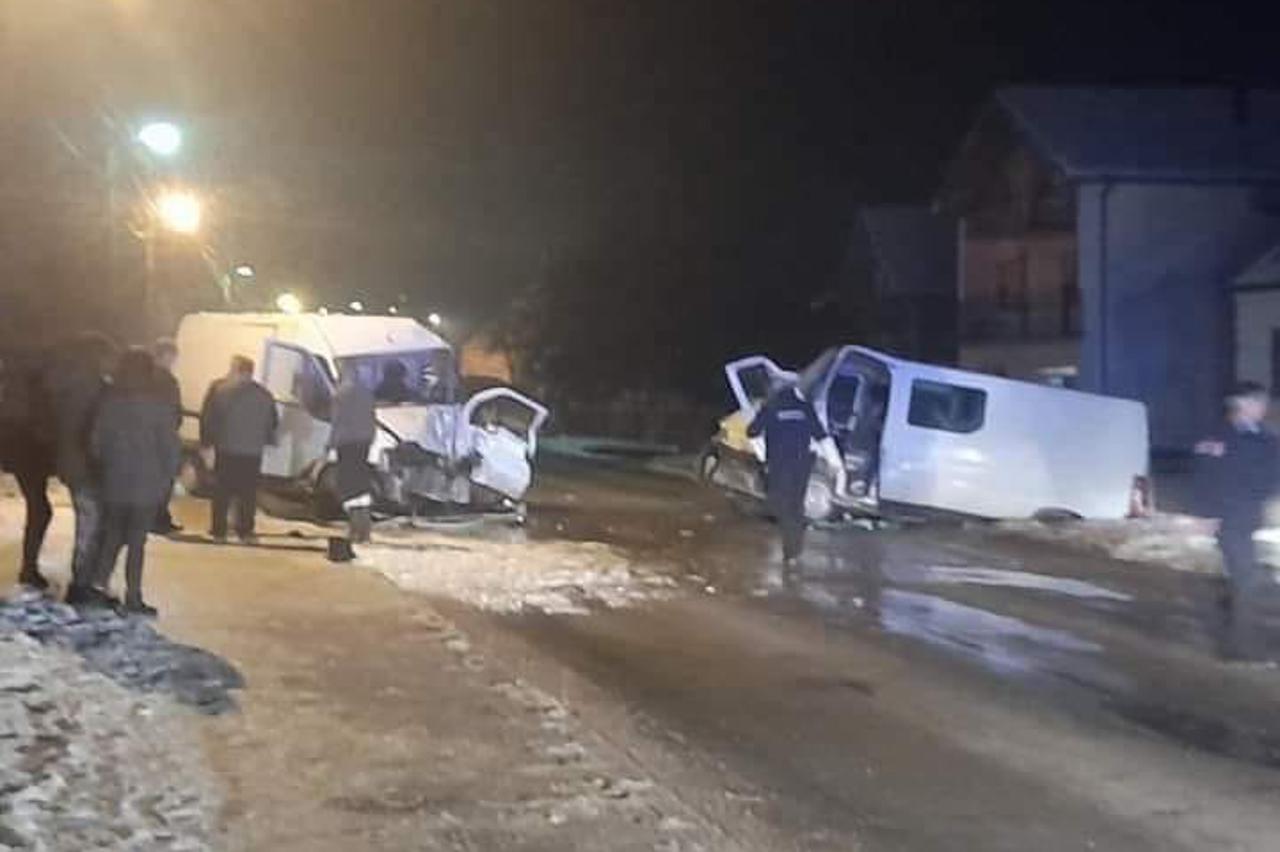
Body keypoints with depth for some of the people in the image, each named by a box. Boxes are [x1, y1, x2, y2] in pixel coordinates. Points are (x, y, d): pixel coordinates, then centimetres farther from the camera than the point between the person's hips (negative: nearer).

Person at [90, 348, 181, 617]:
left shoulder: (109, 403, -4)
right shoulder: (159, 407, -11)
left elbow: (95, 444, -2)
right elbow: (170, 447, -9)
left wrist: (107, 467, 14)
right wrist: (166, 479, 5)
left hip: (114, 484, 2)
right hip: (147, 486, -2)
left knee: (112, 537, 19)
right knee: (136, 542, 5)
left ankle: (99, 583, 13)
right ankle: (133, 597, 8)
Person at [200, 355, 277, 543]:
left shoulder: (220, 389, -6)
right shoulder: (264, 395, 4)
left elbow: (207, 418, -5)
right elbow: (272, 423, 10)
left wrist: (206, 439, 5)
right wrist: (266, 440, 25)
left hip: (226, 449, -2)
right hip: (253, 452, 2)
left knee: (222, 491, 7)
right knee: (248, 493, 8)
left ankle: (219, 530, 8)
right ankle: (245, 531, 7)